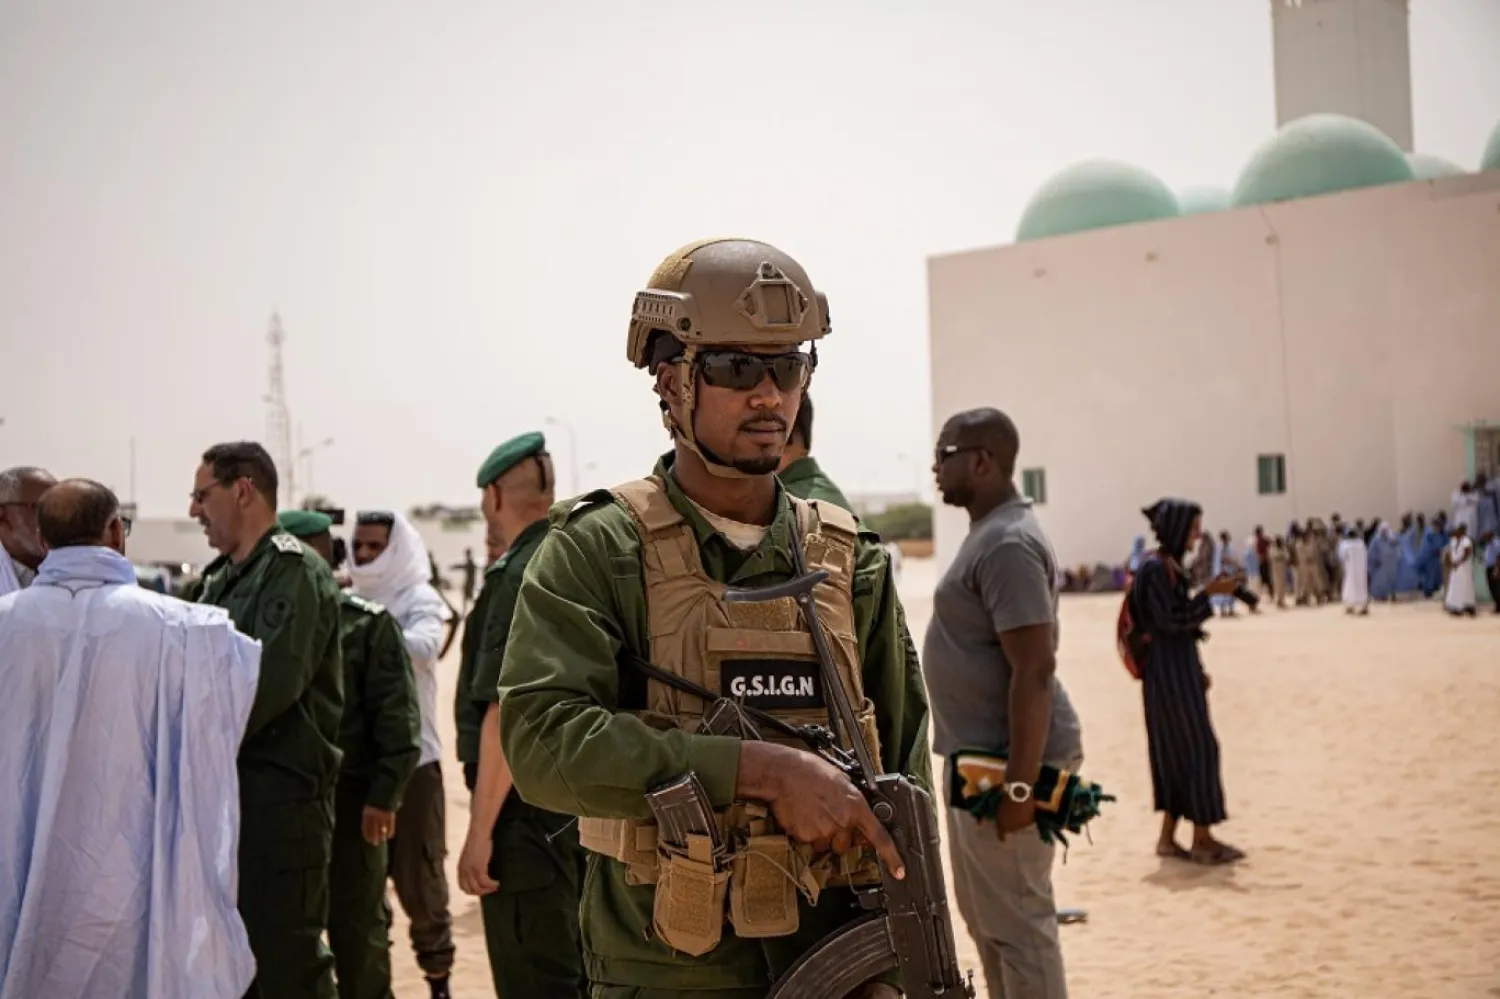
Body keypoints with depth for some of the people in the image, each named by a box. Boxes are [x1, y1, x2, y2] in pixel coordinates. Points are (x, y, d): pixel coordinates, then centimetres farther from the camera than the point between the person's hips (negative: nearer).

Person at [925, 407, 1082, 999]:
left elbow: (1034, 670, -24)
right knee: (984, 914, 19)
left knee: (1017, 922, -3)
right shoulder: (989, 533, 14)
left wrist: (1020, 783, -26)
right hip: (980, 757, 11)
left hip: (1005, 761, -11)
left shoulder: (1008, 544, -19)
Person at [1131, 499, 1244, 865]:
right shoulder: (1156, 568, -17)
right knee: (1199, 748, -3)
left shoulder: (1169, 565, 13)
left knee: (1178, 751, 11)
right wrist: (1208, 592, -22)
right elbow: (1170, 621, -19)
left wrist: (1196, 670, 19)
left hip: (1177, 670, 10)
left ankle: (1168, 838, 15)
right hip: (1171, 672, -10)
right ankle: (1202, 839, 5)